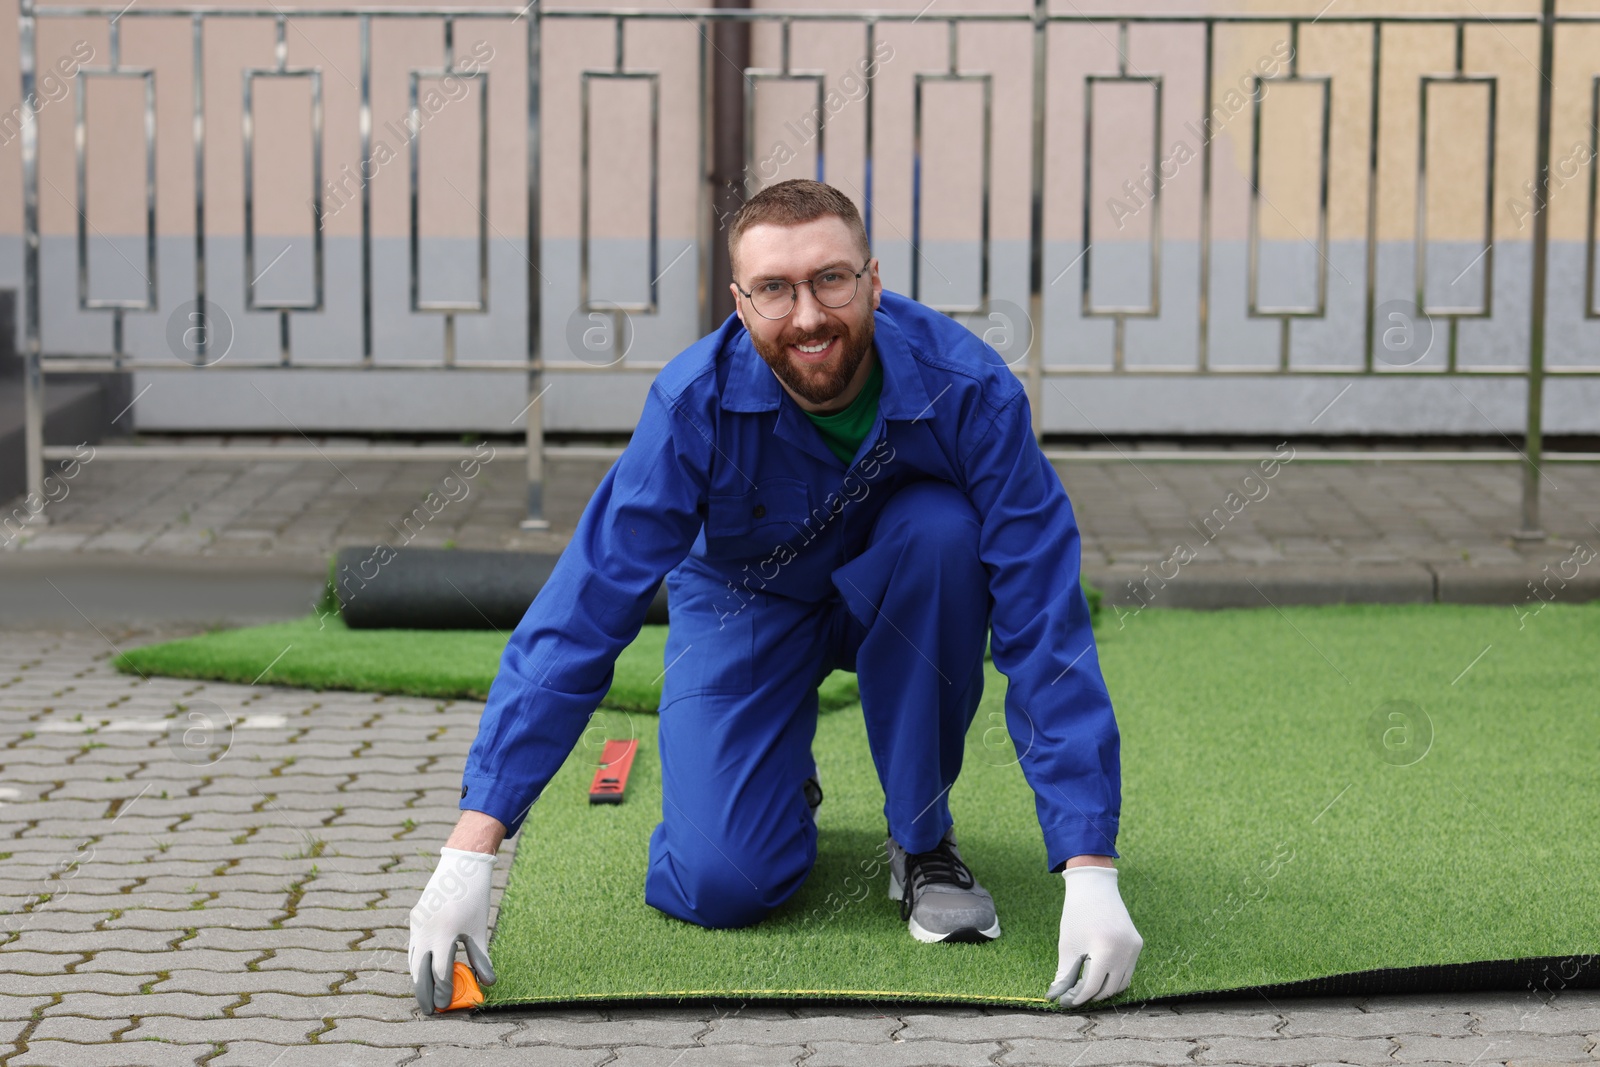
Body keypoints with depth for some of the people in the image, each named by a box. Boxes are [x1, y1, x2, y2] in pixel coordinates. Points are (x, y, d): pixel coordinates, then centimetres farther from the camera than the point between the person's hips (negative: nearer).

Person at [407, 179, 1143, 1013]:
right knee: (720, 885, -21)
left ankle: (923, 838, -13)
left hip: (893, 593, 1)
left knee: (941, 529, -35)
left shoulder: (966, 387, -31)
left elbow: (1045, 621, -32)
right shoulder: (697, 400, -30)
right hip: (744, 601, -1)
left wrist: (1090, 872, -39)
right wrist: (469, 852, -38)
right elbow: (583, 608, -32)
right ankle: (784, 780, 18)